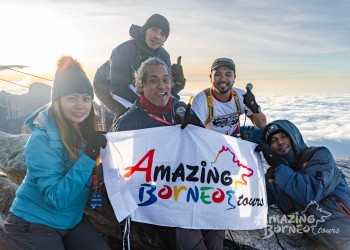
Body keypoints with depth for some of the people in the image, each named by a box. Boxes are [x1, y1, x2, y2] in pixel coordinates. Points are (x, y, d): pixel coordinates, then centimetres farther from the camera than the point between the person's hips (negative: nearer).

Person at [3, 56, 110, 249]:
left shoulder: (87, 130, -4)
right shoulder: (42, 139, -22)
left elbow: (92, 177, 3)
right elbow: (57, 199, -27)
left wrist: (95, 151, -15)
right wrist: (88, 155, -33)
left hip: (73, 220, 6)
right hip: (32, 225, -5)